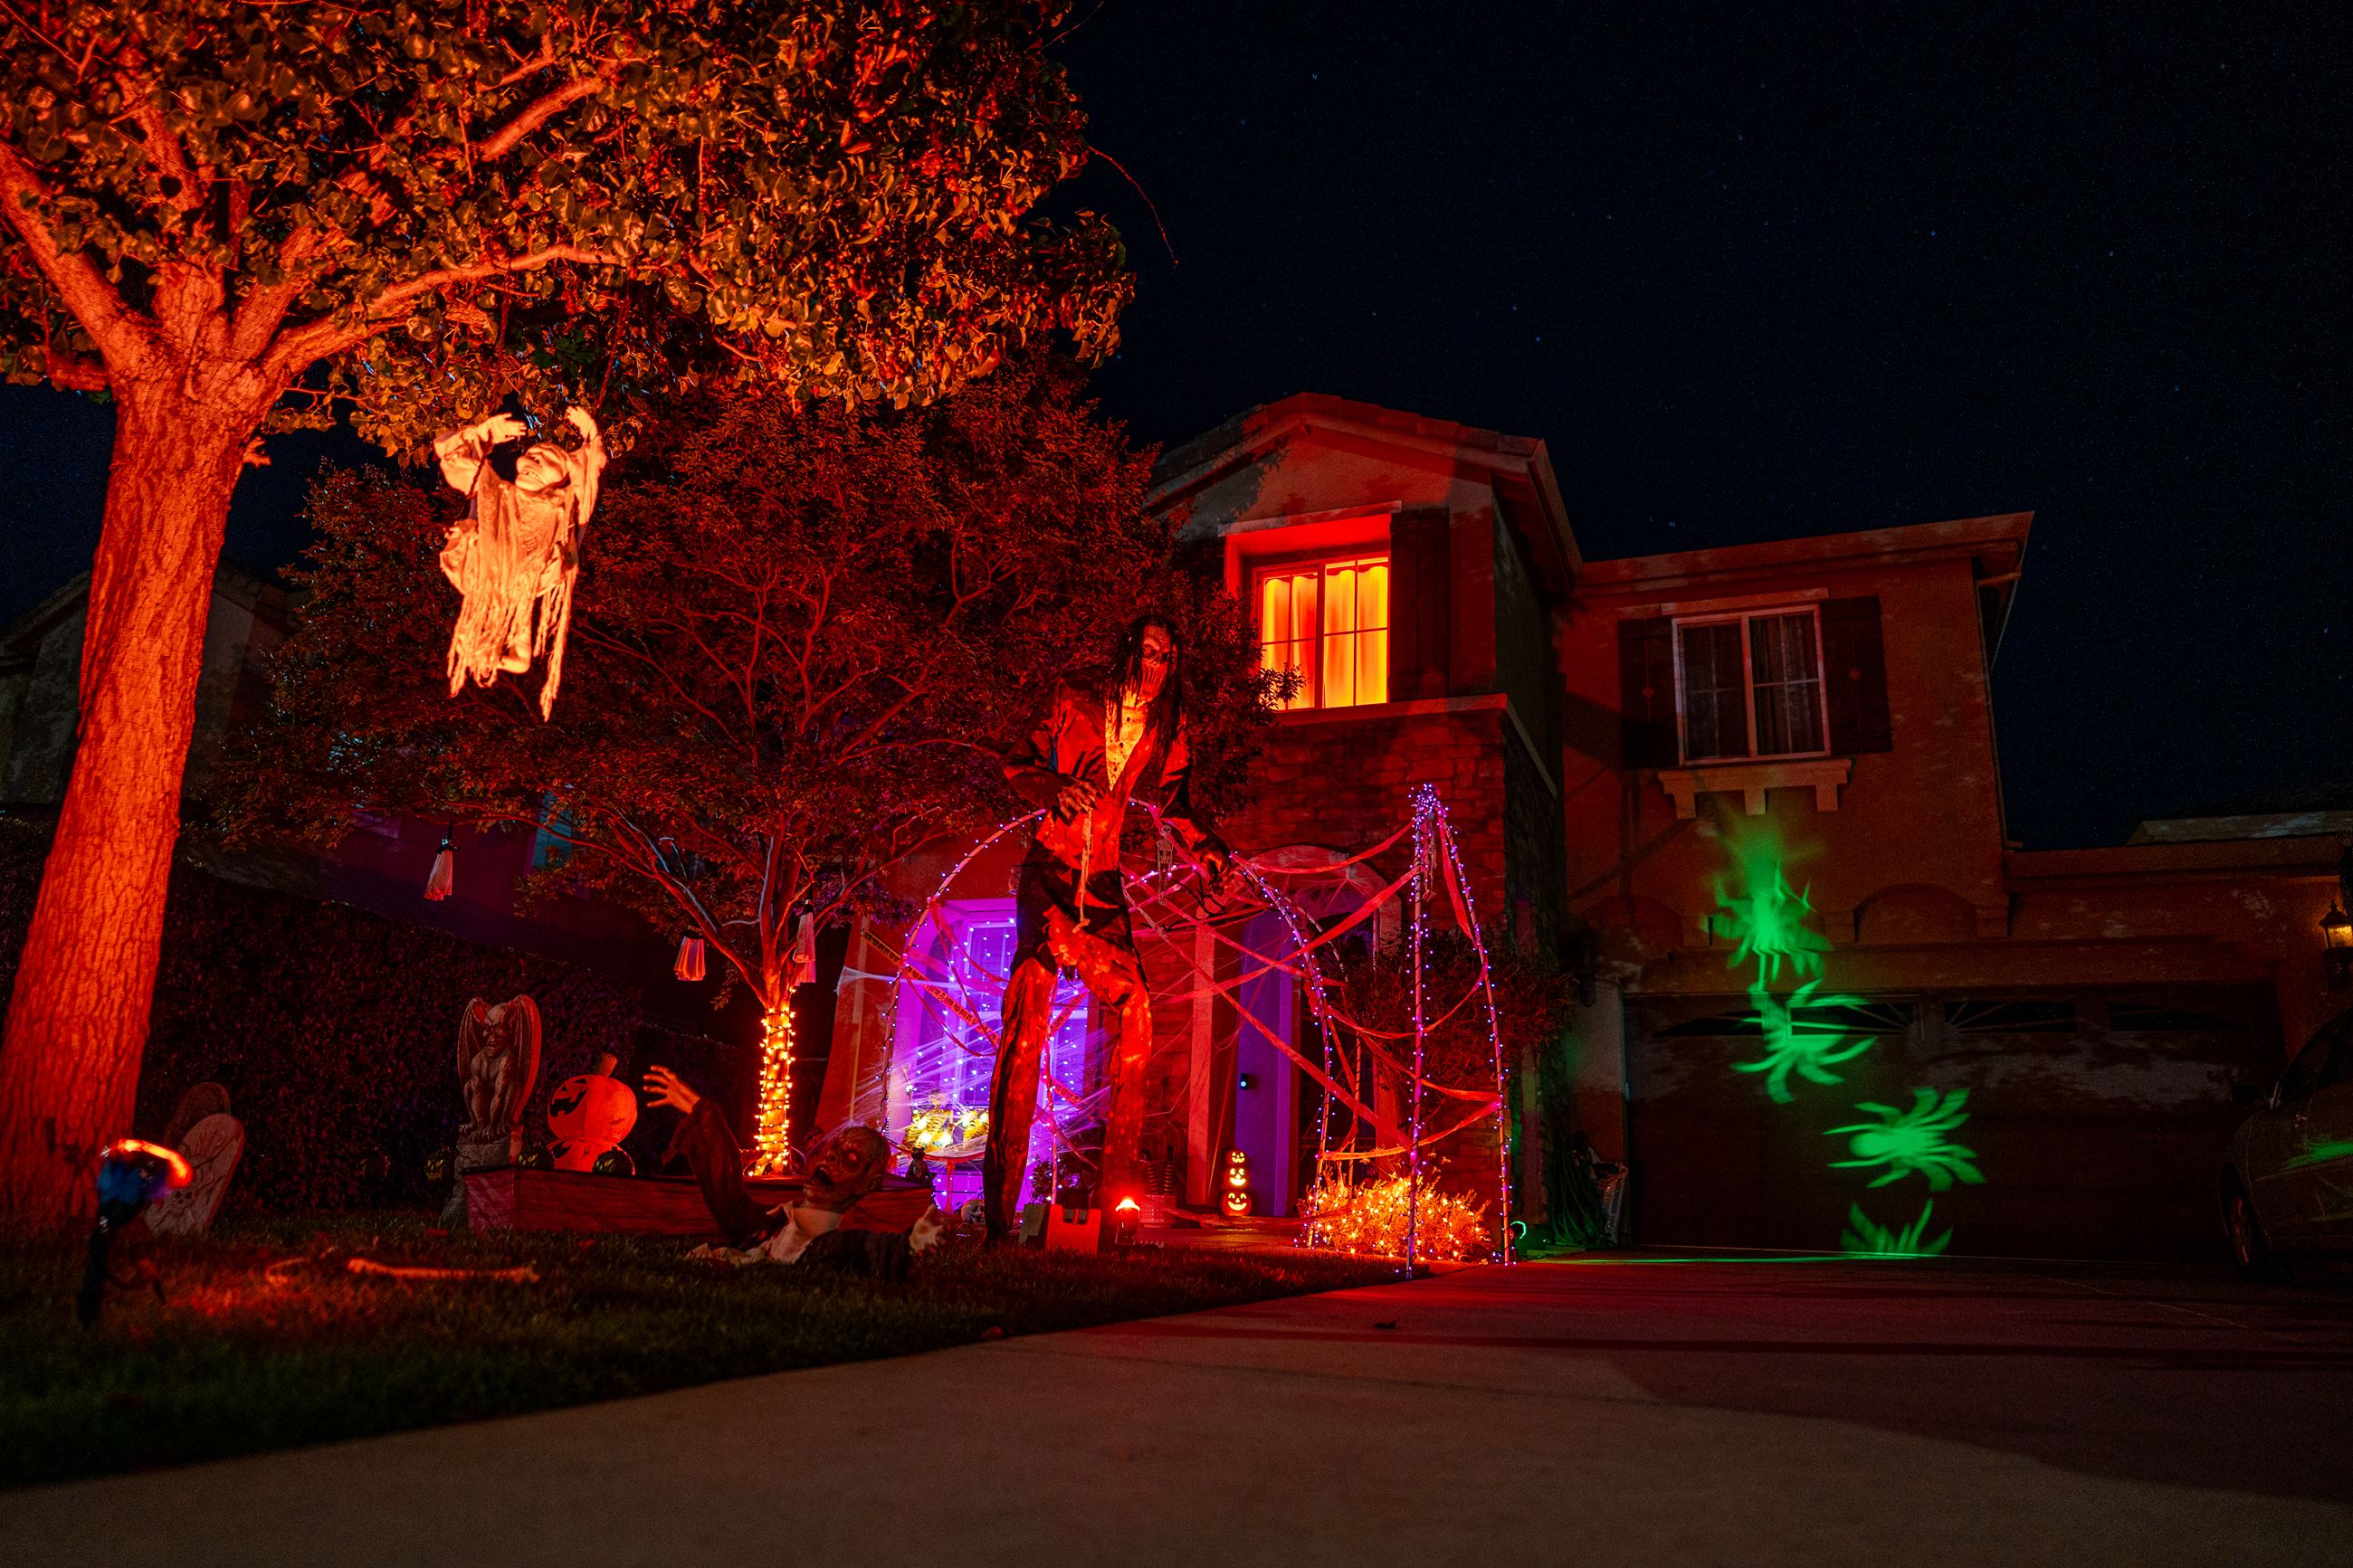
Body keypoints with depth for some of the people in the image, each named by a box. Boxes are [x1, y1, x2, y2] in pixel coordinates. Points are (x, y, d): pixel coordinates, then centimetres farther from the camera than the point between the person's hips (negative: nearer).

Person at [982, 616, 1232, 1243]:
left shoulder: (1168, 730, 12)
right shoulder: (1075, 702, 1)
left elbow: (1175, 803, 14)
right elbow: (1019, 762, 3)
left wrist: (1207, 847, -4)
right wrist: (1057, 789, -17)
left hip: (1104, 884, 5)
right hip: (1049, 872, -4)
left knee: (1134, 1012, -6)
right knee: (1029, 1015, -14)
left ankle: (1113, 1187, 6)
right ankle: (1000, 1205, -13)